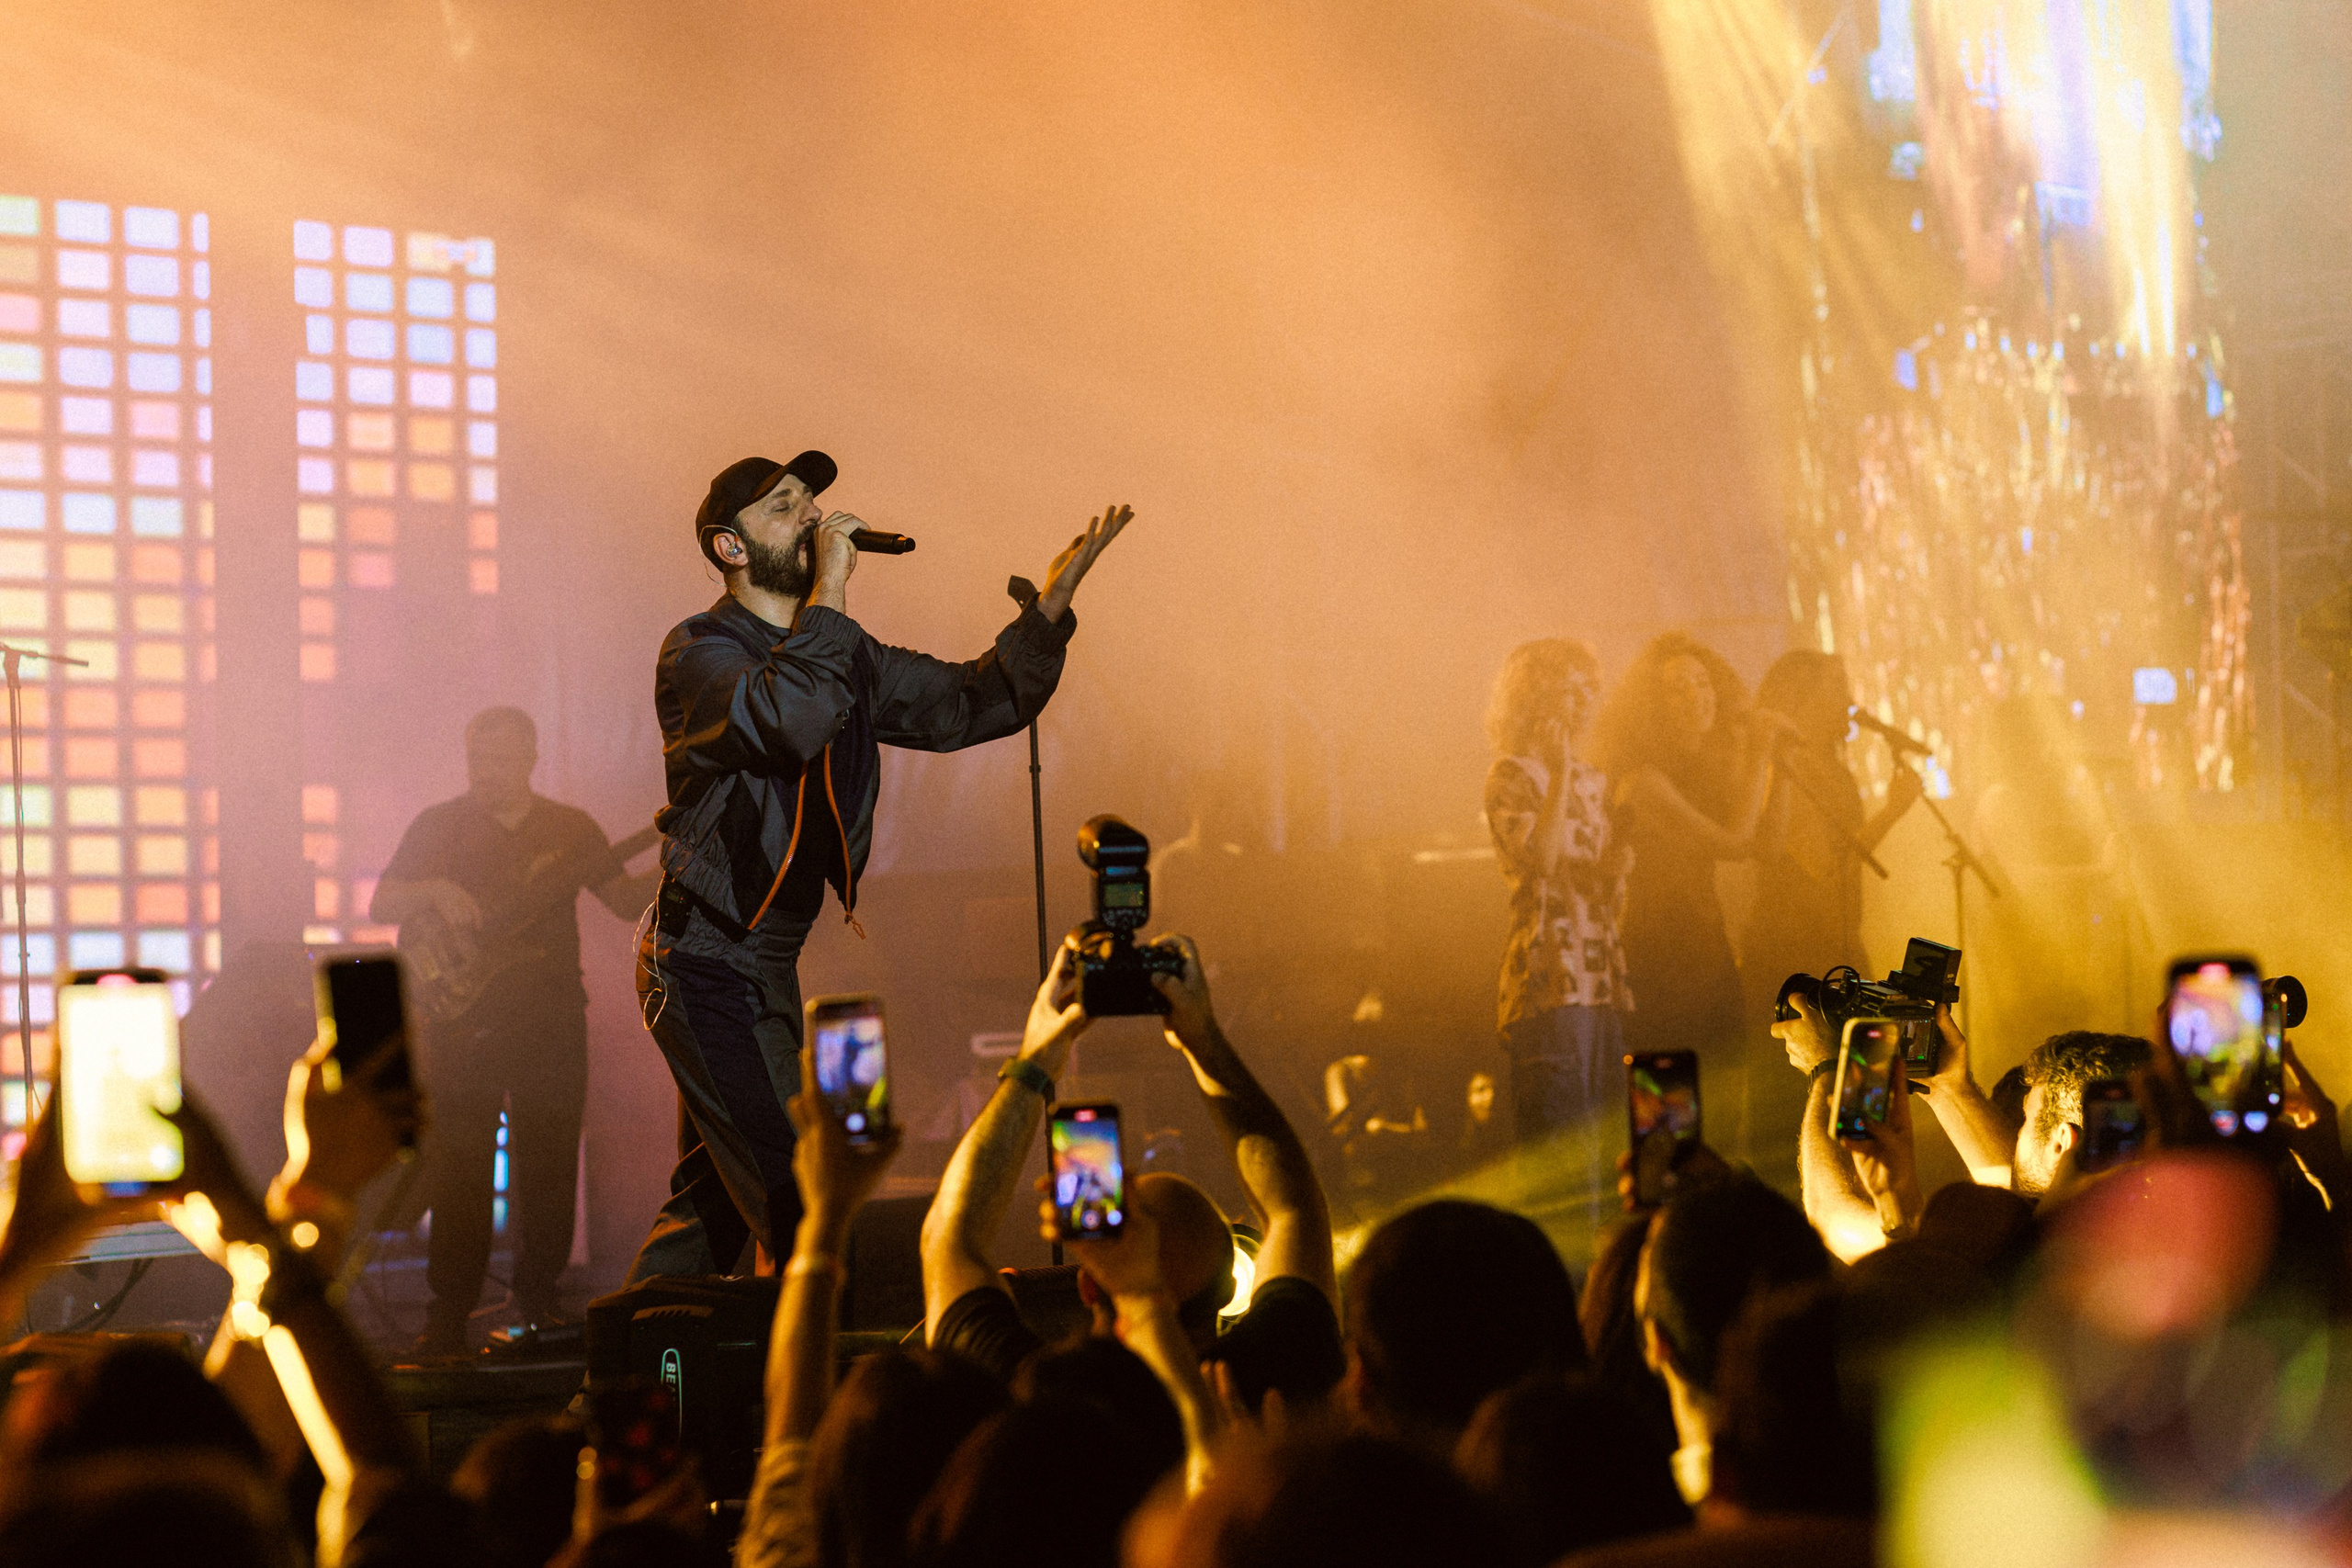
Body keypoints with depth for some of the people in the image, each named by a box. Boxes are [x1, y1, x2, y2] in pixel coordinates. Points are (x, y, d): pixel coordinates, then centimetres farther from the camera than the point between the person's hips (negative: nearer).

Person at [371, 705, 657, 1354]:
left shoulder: (572, 829, 9)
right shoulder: (438, 826, 4)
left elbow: (631, 902, 6)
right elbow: (380, 906, 2)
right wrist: (436, 891, -17)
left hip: (552, 1020, 2)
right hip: (462, 1024, -2)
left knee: (550, 1170, 5)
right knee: (459, 1173, -6)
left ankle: (538, 1301, 19)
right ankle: (448, 1318, -3)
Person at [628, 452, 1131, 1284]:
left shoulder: (844, 655, 12)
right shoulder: (697, 650, -13)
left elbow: (971, 703, 14)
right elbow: (787, 718, -34)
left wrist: (1053, 600, 3)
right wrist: (829, 592, -26)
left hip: (770, 967, 9)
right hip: (705, 963, -9)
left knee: (715, 1204, 16)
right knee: (797, 1199, -14)